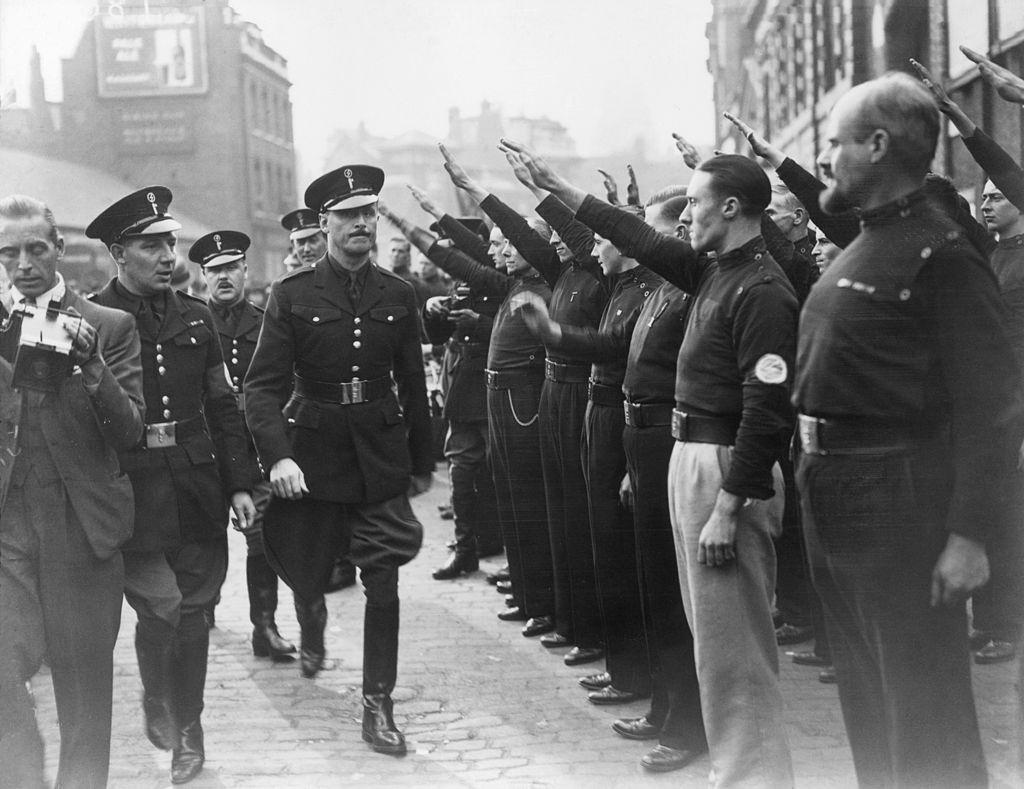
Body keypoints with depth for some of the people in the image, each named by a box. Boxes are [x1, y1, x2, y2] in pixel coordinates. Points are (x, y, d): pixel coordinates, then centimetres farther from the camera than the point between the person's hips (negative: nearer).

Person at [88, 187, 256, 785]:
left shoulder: (195, 316, 9)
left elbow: (223, 405, 13)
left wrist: (239, 483, 8)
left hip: (198, 489, 4)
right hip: (132, 491, -4)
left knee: (194, 610, 8)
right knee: (162, 607, -9)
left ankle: (187, 730, 23)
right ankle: (156, 697, 21)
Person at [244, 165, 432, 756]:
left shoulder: (398, 296, 2)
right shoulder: (292, 295, -6)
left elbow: (413, 384, 8)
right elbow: (263, 385, -11)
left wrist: (423, 462, 11)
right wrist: (278, 456, -25)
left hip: (382, 456, 1)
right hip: (312, 455, -1)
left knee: (384, 583, -1)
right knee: (306, 574, 13)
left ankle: (378, 705, 9)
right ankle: (314, 620, 49)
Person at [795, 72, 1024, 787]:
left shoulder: (940, 254, -16)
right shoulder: (864, 247, 14)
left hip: (899, 501, -10)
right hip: (835, 499, 10)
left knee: (925, 710, -1)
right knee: (867, 700, 19)